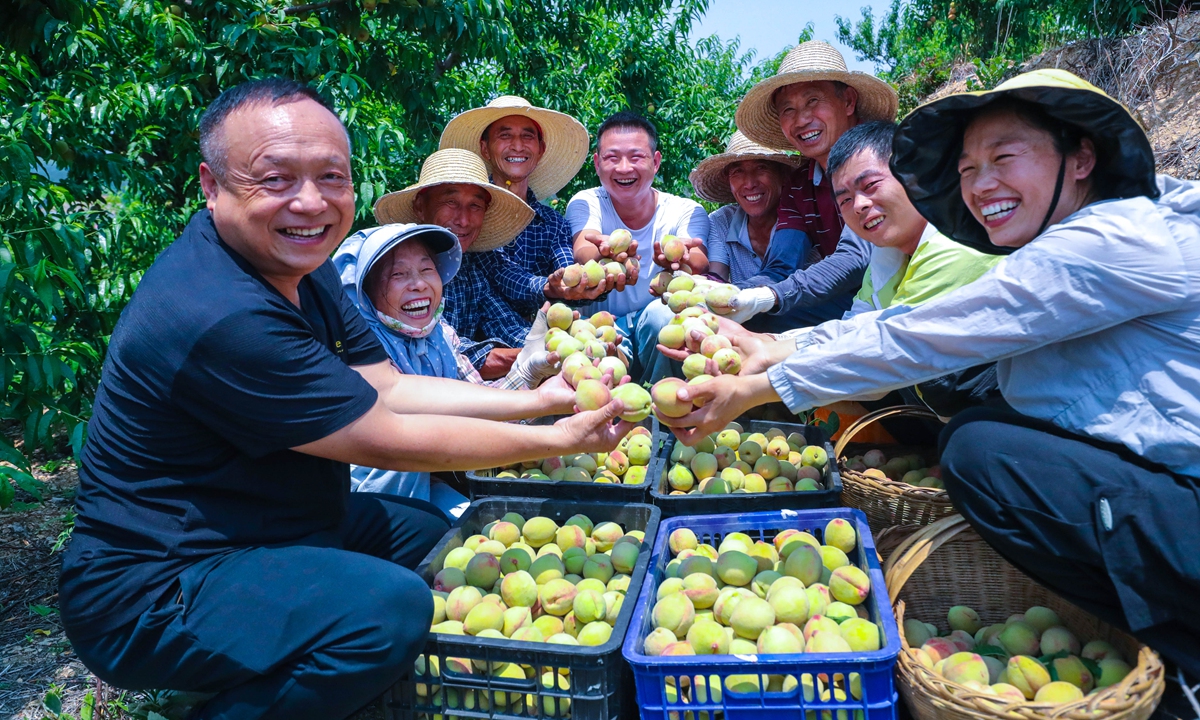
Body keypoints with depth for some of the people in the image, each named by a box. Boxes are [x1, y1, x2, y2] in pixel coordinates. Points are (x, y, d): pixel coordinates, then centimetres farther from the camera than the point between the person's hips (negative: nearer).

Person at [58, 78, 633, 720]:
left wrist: (536, 399, -4)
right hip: (148, 596, -10)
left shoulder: (295, 263, 1)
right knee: (392, 607, -29)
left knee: (428, 529, 14)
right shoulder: (223, 319, -30)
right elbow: (386, 440, -23)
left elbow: (390, 387, 3)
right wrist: (560, 440, -14)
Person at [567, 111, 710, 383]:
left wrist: (677, 260, -49)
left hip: (662, 329, 1)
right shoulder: (586, 203, 0)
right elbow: (583, 254, -23)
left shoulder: (687, 212, -1)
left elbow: (699, 265, -22)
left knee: (662, 313, -32)